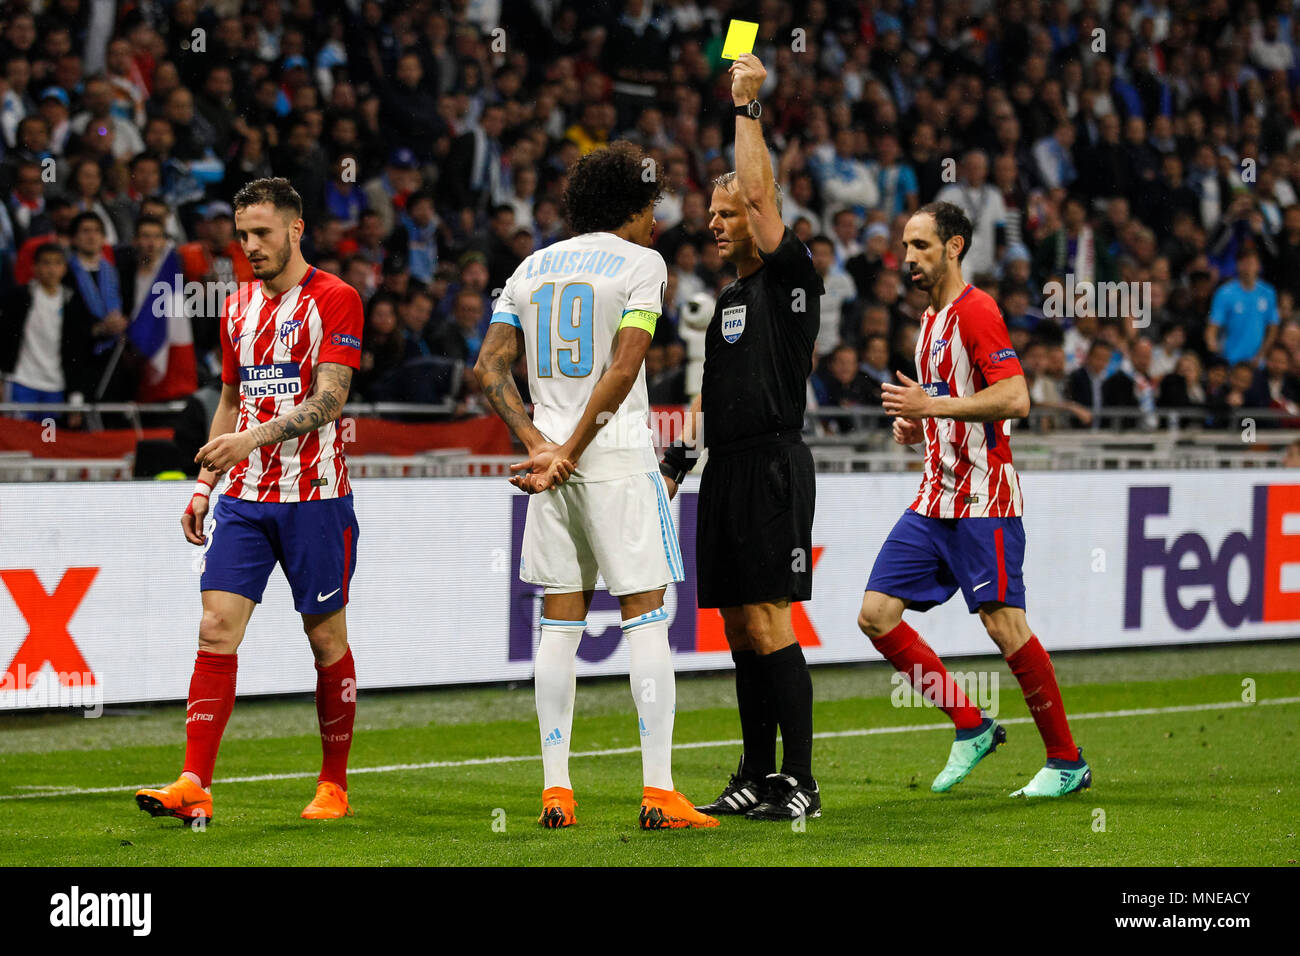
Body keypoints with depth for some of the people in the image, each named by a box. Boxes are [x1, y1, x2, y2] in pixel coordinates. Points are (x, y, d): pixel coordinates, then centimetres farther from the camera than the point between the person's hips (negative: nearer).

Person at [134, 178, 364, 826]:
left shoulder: (335, 300, -5)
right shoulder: (238, 309, 14)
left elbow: (329, 400, -14)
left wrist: (253, 438, -25)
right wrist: (204, 484, 15)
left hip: (315, 495, -5)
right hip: (244, 498, 5)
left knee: (326, 637, 3)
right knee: (216, 629, -8)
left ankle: (333, 786, 16)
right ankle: (194, 786, -12)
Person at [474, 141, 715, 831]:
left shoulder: (533, 267, 14)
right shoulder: (641, 262, -2)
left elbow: (489, 368, 7)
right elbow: (624, 367, -13)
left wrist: (539, 445, -1)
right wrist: (570, 452, -11)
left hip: (550, 467, 5)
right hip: (618, 461, -5)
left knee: (560, 622, 9)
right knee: (646, 618, -2)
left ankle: (555, 789, 7)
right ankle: (658, 792, -7)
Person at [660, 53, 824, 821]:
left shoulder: (790, 281, -4)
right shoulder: (725, 300, 20)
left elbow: (762, 193, -15)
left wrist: (748, 107, -8)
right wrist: (678, 457, 16)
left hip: (772, 463, -8)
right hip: (726, 469, 8)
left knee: (768, 623, -13)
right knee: (740, 628, 9)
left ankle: (800, 781, -11)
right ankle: (756, 777, 13)